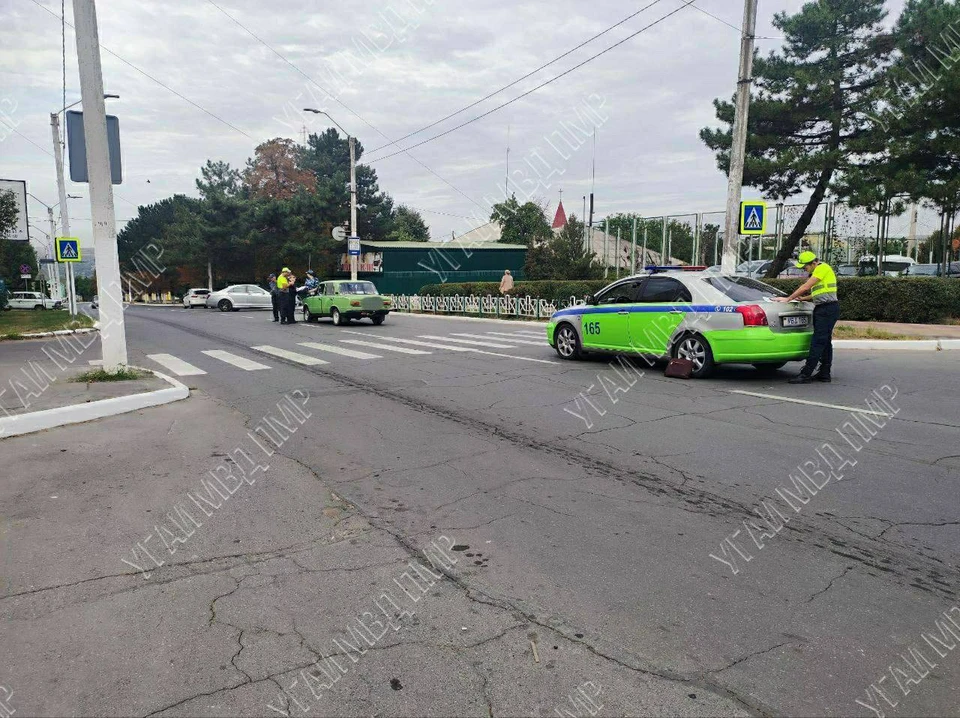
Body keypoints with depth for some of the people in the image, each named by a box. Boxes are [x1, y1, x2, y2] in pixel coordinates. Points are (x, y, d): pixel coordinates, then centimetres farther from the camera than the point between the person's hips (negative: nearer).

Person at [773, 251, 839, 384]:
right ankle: (824, 373, 16)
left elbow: (805, 287, -16)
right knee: (825, 342, 11)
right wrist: (803, 298, 13)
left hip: (828, 309, -10)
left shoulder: (823, 268, -10)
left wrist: (788, 299, -12)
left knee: (818, 342, -12)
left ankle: (806, 374, -15)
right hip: (824, 309, 10)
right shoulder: (818, 270, 20)